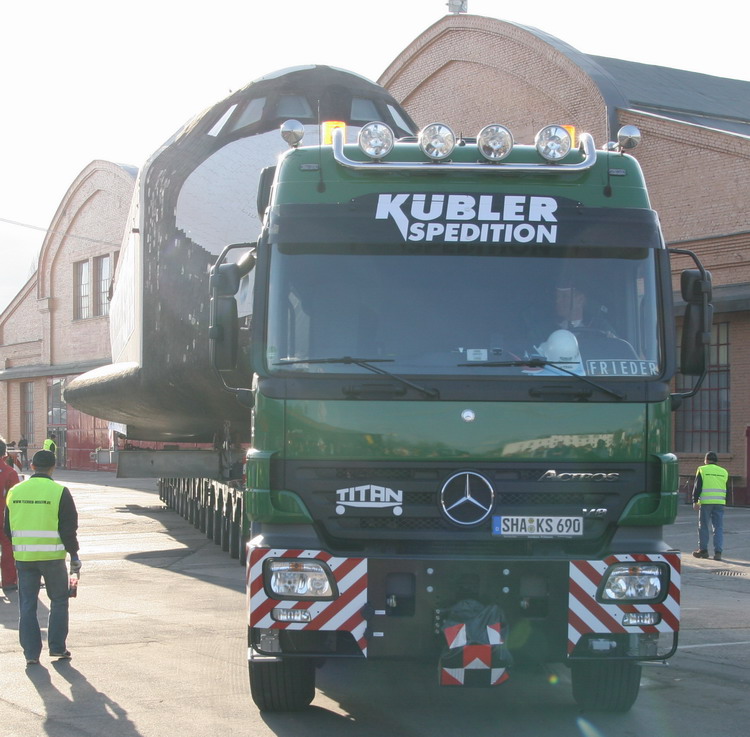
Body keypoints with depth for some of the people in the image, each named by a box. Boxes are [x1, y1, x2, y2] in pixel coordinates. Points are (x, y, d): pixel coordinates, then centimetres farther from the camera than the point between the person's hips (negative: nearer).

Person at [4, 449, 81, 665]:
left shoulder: (15, 492, 5)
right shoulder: (59, 492, -8)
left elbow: (7, 528, 13)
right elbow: (69, 528, -8)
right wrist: (74, 555, 1)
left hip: (23, 557, 3)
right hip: (52, 557, -3)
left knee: (27, 605, 9)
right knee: (59, 600, 13)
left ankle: (31, 652, 8)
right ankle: (57, 647, 13)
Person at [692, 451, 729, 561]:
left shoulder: (702, 470, -1)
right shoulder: (724, 472, 11)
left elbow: (697, 487, -5)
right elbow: (725, 489, 17)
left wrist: (695, 501, -3)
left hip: (706, 502, -3)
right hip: (720, 502, 3)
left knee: (703, 526, 8)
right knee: (718, 528, 3)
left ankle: (703, 550, 13)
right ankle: (718, 552, -4)